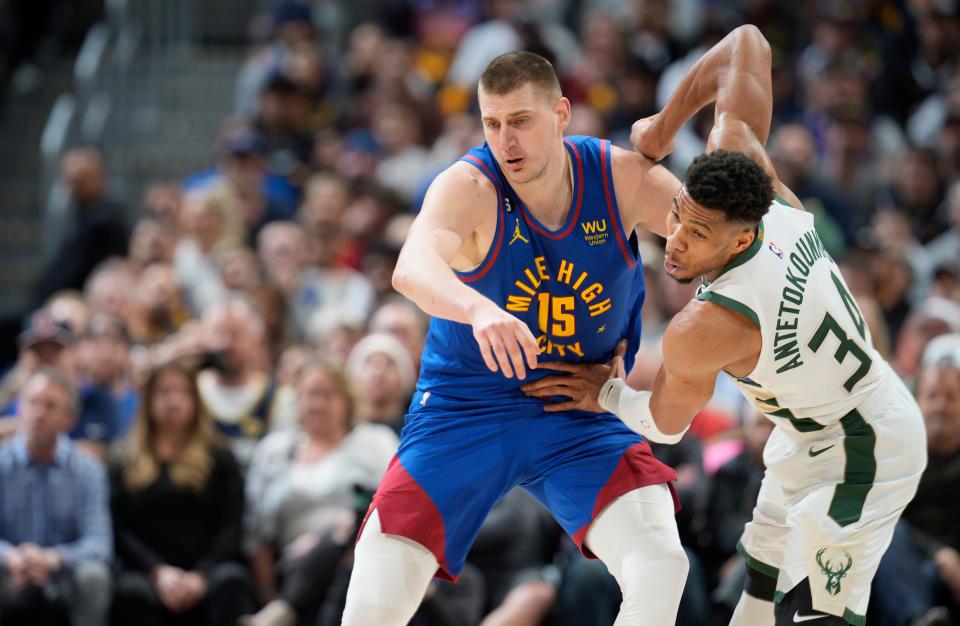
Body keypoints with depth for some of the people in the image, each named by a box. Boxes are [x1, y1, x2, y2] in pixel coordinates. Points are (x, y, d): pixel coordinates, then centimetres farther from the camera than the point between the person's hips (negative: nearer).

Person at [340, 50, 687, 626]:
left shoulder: (622, 178, -9)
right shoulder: (468, 187, -20)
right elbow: (412, 269, -40)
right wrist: (478, 309, -61)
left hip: (582, 415, 2)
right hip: (466, 404, -2)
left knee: (659, 567, -22)